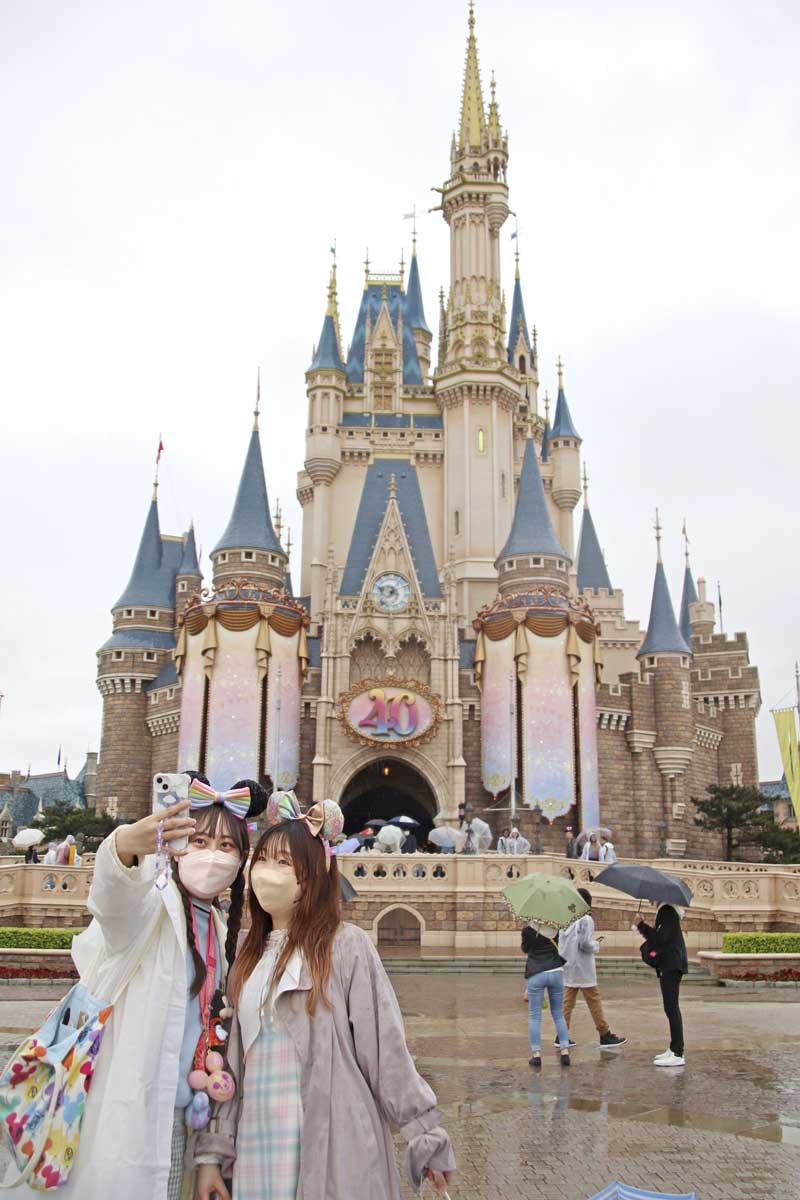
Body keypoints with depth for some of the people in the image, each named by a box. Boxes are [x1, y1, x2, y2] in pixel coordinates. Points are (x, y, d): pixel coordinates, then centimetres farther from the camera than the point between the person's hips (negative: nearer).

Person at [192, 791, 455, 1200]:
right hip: (257, 1147, 5)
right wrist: (212, 1151, 6)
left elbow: (386, 1049, -7)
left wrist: (424, 1134, -5)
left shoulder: (346, 945, -7)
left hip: (334, 1148, -5)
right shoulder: (248, 957, 10)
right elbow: (230, 1059, 10)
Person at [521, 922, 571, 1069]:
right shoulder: (555, 929, 1)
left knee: (534, 1016, 5)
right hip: (556, 972, 3)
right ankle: (565, 1052, 8)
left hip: (536, 975, -2)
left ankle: (536, 1054, 1)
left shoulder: (528, 930, -6)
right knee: (558, 1015, 13)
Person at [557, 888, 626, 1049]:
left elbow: (562, 942, 8)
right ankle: (605, 1035, 10)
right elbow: (585, 944, -21)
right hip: (583, 970, -6)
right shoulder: (586, 919, -13)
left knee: (567, 1002, 9)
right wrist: (596, 945, -1)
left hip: (568, 968, 6)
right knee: (594, 1002, 3)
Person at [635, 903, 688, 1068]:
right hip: (669, 965, 11)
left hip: (671, 966, -11)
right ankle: (674, 1049, 21)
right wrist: (645, 930, 12)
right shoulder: (666, 912, 16)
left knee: (672, 1009, -10)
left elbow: (661, 939, -20)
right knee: (671, 1009, 15)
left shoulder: (667, 912, -15)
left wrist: (642, 925, -13)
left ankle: (678, 1054, -9)